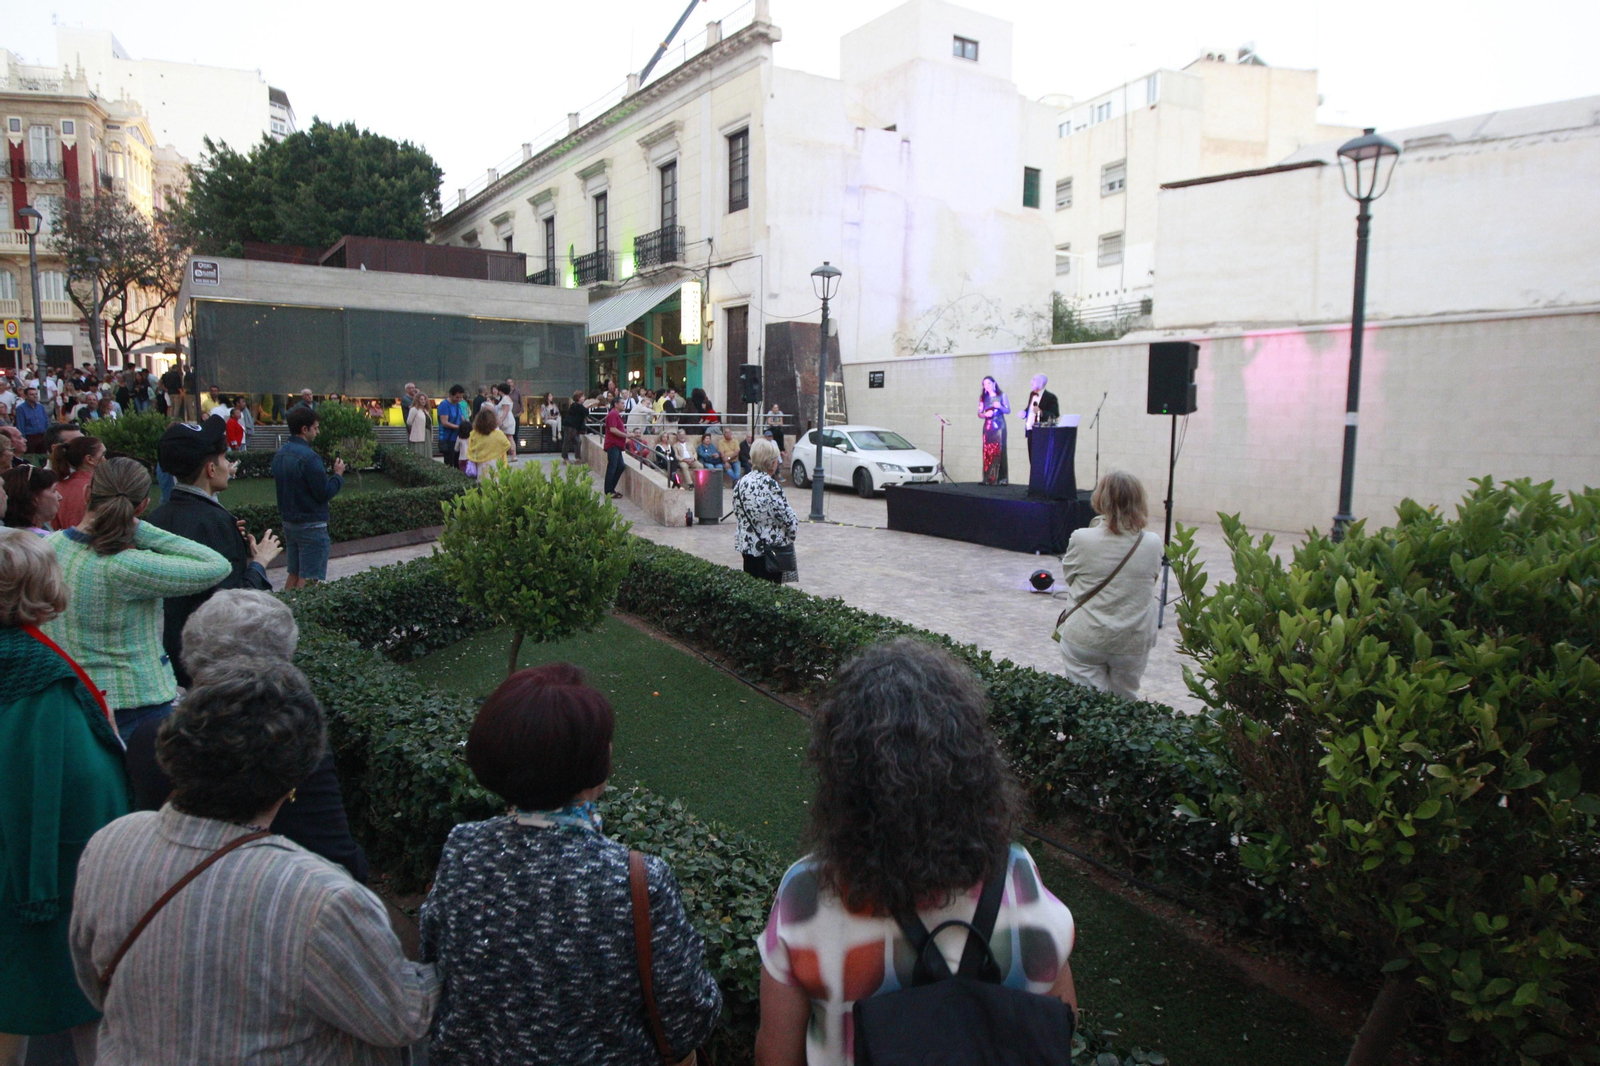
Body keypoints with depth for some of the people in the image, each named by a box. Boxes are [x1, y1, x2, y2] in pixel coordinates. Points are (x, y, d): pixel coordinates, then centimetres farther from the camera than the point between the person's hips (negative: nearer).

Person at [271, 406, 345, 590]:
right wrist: (338, 474, -3)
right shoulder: (308, 456, -20)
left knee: (294, 574, 15)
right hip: (311, 525, -8)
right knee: (309, 579, -3)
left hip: (289, 523, 8)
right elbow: (324, 493, -19)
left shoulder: (280, 454, 7)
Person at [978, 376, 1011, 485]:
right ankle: (988, 478, 0)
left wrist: (1000, 407, -16)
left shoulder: (1002, 395, 3)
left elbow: (1008, 411, 2)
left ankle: (1000, 478, -8)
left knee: (999, 451, -8)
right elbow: (979, 414, 9)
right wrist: (986, 414, -12)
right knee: (987, 452, -3)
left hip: (999, 426, -3)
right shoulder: (983, 397, 10)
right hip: (987, 426, 3)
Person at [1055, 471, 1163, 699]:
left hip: (1086, 640, -2)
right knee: (1123, 703, 18)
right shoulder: (1153, 544, -8)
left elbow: (1067, 576, 2)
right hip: (1133, 643, 2)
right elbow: (1152, 578, 9)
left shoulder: (1082, 540, -15)